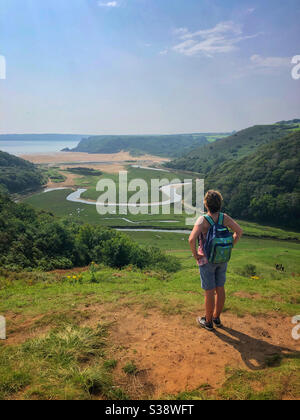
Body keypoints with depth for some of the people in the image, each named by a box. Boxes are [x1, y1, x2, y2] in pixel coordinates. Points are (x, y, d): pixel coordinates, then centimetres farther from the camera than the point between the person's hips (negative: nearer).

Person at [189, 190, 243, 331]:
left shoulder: (202, 220, -22)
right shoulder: (224, 217, -6)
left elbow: (192, 239, -33)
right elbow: (239, 231, 0)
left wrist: (195, 254, -16)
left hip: (207, 260, -5)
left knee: (209, 292, 7)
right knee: (220, 289, 17)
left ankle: (208, 322, 23)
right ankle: (217, 318, 33)